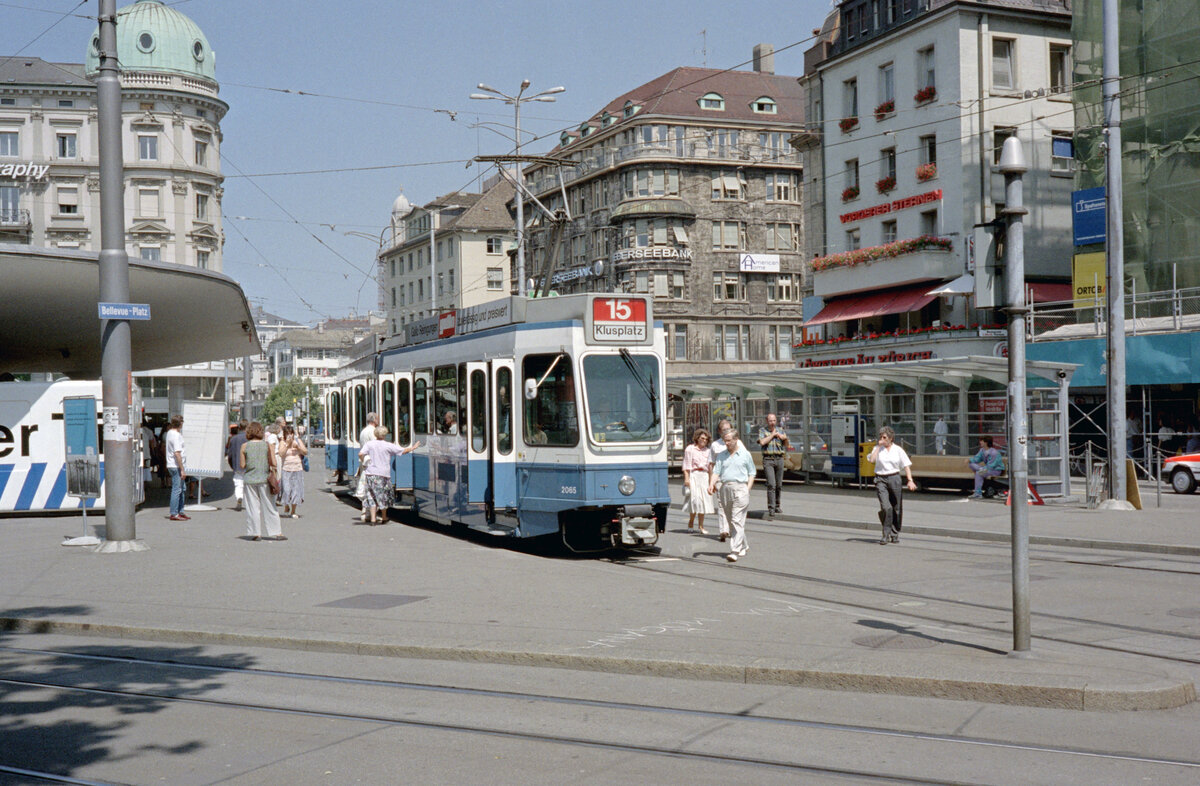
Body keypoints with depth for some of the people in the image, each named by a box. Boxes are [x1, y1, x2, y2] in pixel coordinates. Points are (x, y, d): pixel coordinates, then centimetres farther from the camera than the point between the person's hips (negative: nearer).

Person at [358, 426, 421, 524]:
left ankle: (373, 518, 2)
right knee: (383, 496, 12)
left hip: (371, 473, 2)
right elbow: (403, 451, 0)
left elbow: (360, 454, -10)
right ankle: (384, 518, 25)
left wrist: (364, 461, 8)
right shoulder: (388, 446, -5)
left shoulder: (369, 444, 1)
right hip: (383, 474, -2)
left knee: (373, 497, 9)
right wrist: (413, 447, 15)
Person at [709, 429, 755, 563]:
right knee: (731, 521, 11)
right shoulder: (721, 455, 13)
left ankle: (735, 551, -18)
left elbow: (751, 473, 9)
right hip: (725, 489, 5)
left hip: (740, 488, -5)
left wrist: (748, 488, -3)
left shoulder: (745, 455, 4)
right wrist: (711, 484, -11)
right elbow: (716, 472, 6)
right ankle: (743, 547, 26)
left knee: (738, 521, -12)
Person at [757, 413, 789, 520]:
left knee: (779, 485, 9)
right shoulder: (762, 431, 3)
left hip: (779, 459, 4)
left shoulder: (781, 430, 14)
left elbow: (787, 445, 15)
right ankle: (771, 509, -17)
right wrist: (772, 435, -6)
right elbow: (762, 442, -15)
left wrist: (785, 438, -7)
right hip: (768, 459, -4)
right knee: (771, 484, -15)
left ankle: (777, 506, 24)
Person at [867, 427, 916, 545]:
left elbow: (906, 465, 0)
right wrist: (878, 446, -8)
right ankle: (886, 535, -7)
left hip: (894, 478, 1)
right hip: (880, 480, -1)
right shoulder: (877, 448, 5)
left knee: (896, 508, 6)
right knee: (885, 507, -15)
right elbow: (871, 459, -12)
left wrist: (910, 480, -11)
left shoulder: (898, 450, 3)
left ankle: (895, 534, 23)